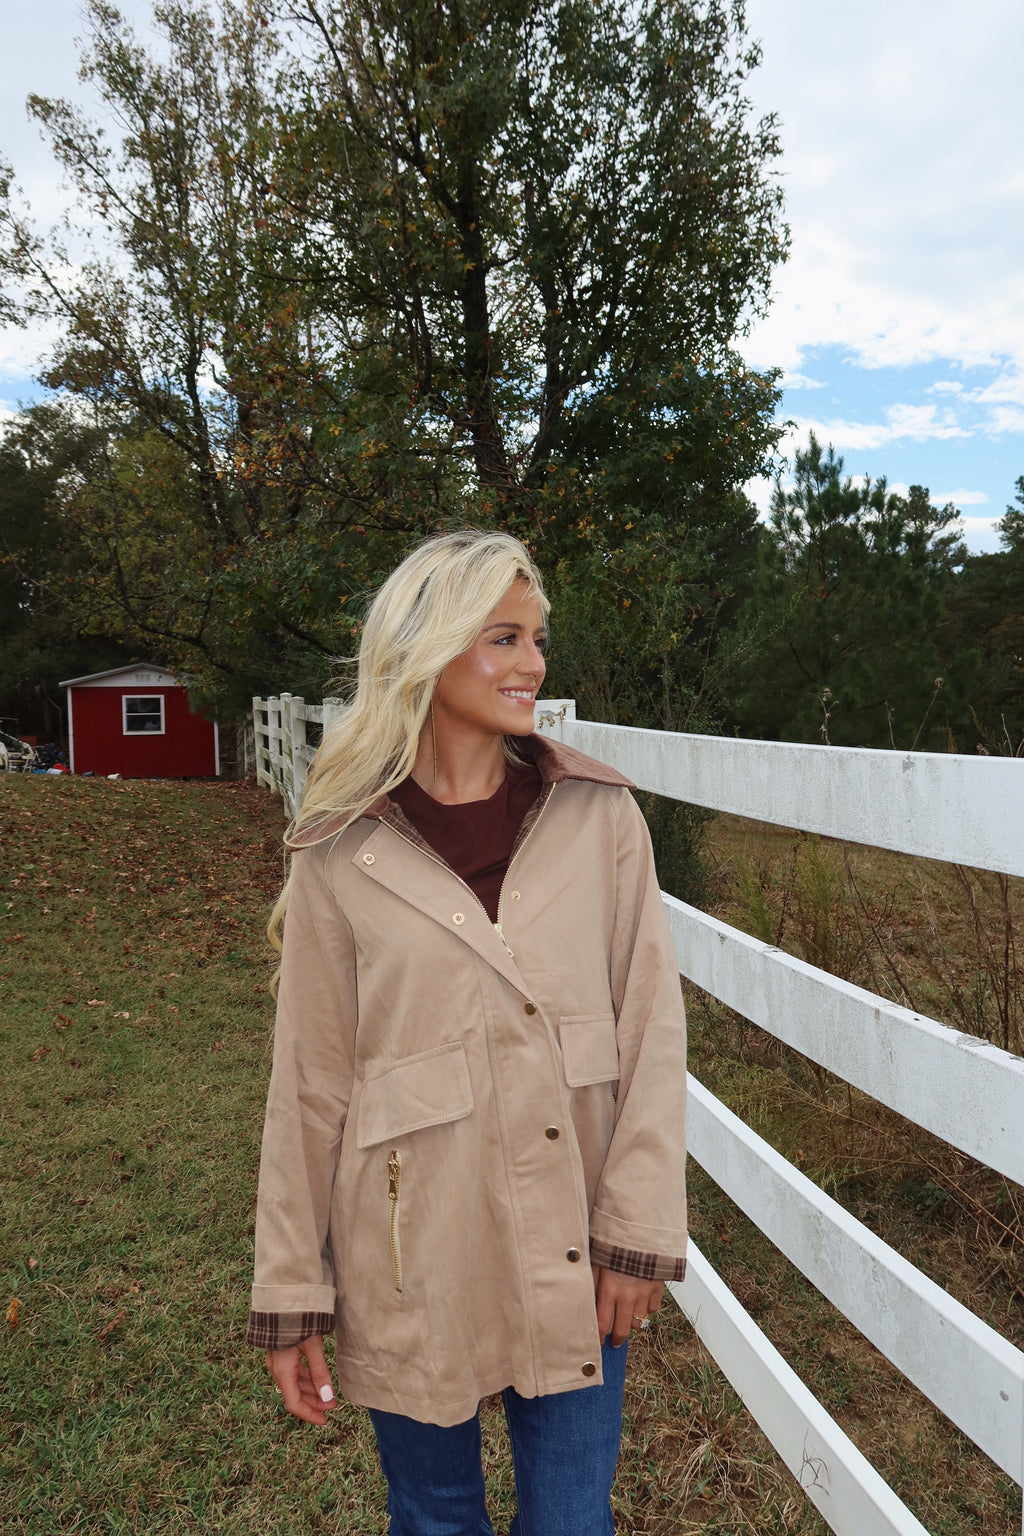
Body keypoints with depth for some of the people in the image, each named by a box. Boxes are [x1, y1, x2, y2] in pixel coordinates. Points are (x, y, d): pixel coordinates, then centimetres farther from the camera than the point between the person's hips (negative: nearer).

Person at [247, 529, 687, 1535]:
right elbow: (309, 1084, -3)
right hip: (414, 1262, -1)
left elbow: (651, 1028, -3)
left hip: (571, 1258, 1)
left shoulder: (600, 815, -5)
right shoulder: (342, 856, -8)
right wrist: (291, 1298, 1)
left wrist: (639, 1230, -6)